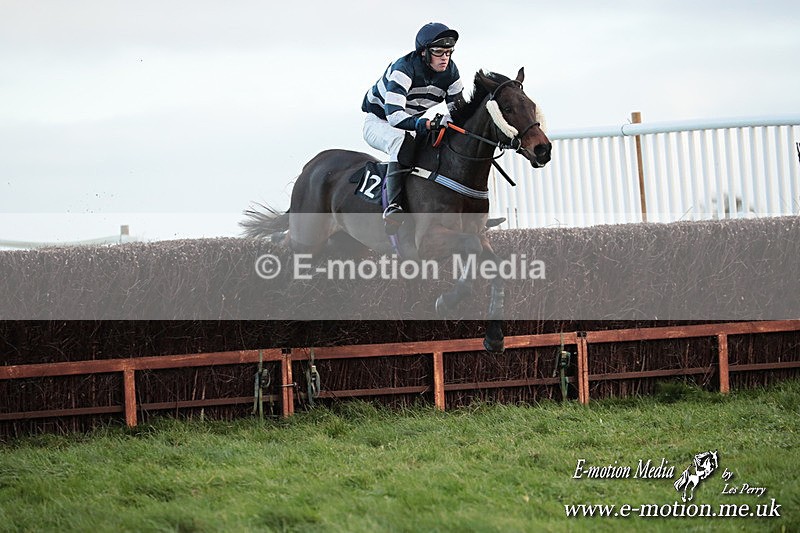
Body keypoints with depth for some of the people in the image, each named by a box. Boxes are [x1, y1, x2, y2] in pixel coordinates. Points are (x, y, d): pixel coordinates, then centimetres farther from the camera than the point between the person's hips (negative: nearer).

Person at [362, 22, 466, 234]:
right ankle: (392, 206, -47)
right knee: (401, 140, -40)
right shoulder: (404, 69, -31)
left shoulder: (450, 72, -12)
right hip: (379, 122, -7)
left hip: (412, 122, 7)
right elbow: (393, 114, -42)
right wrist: (424, 125, -59)